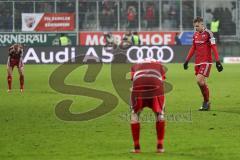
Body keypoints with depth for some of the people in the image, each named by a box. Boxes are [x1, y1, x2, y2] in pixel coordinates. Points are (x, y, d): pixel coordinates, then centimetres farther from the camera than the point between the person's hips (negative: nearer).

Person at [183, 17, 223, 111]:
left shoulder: (208, 33, -10)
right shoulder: (195, 34, 11)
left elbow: (214, 48, -12)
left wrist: (217, 61, -16)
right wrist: (187, 60, 20)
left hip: (206, 61, -7)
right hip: (198, 62, 7)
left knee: (200, 80, -17)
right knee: (201, 82, 7)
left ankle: (206, 102, -4)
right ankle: (206, 103, 17)